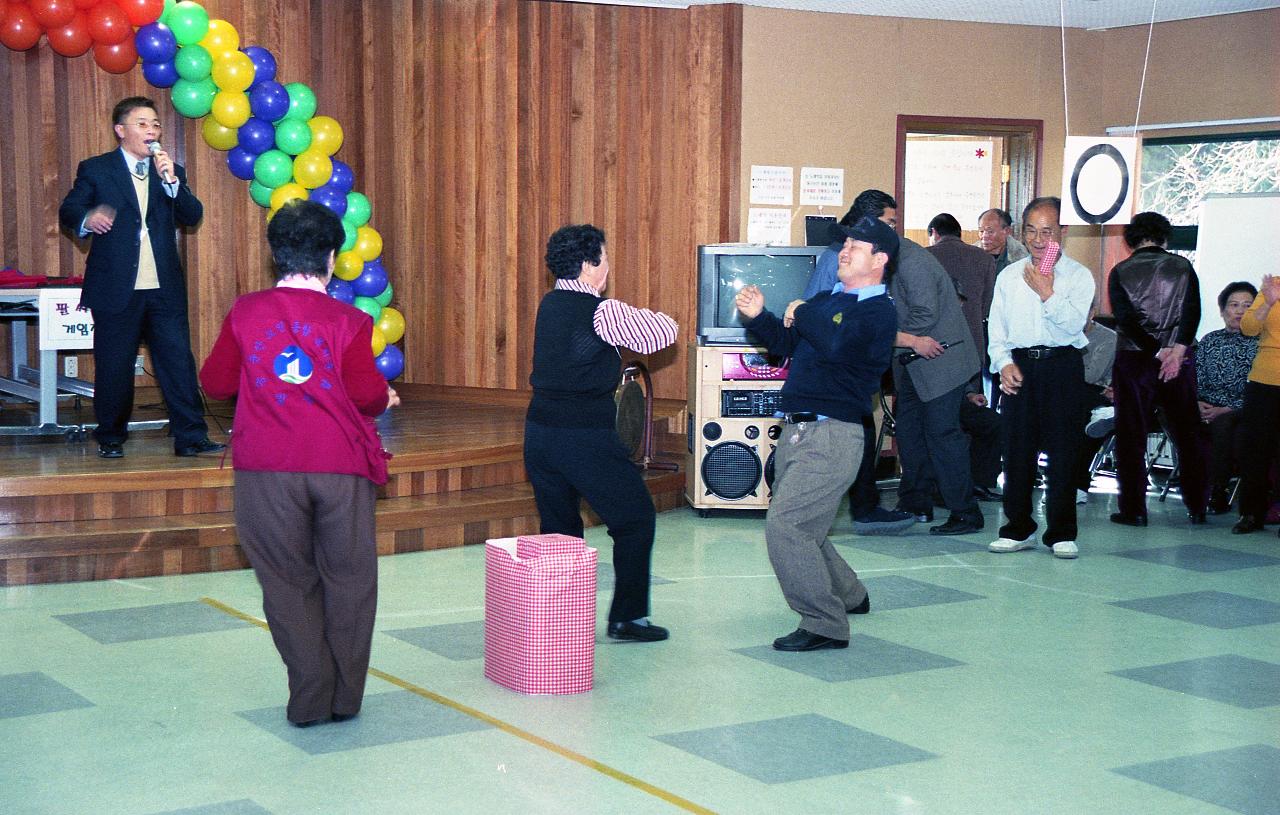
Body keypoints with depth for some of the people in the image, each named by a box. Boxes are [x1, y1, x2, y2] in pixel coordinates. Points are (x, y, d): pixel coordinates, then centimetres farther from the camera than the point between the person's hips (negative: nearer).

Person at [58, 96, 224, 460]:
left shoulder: (171, 171, 13)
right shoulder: (95, 170, 5)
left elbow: (193, 216, 2)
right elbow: (68, 211, 0)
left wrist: (171, 180, -12)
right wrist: (86, 219, -22)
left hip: (165, 289, 2)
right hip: (115, 289, -2)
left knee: (179, 361, -1)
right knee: (113, 366, 5)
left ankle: (190, 438, 3)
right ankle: (111, 437, 19)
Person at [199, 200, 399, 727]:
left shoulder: (245, 313, 1)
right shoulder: (348, 321, -6)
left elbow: (215, 382, 7)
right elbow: (366, 393, -10)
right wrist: (384, 397, 12)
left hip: (267, 470, 1)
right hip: (341, 466, -1)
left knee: (289, 583, 11)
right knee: (349, 580, 12)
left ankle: (310, 699, 11)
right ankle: (345, 697, 17)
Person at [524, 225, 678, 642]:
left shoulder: (549, 305, 10)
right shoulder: (603, 312, -13)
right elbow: (662, 333, -5)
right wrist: (659, 317, 15)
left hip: (540, 431, 7)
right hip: (586, 436, -7)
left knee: (558, 528, 16)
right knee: (636, 519, 8)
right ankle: (626, 616, 10)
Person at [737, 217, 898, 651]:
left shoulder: (879, 311, -9)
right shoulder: (825, 301, 17)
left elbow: (836, 345, -27)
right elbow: (784, 344, 21)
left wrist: (801, 315, -11)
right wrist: (758, 316, 3)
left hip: (832, 436, -9)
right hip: (796, 431, 9)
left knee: (784, 525, -16)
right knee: (801, 526, 18)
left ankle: (824, 625, -8)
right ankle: (847, 595, 39)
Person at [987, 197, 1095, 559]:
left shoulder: (1079, 276, 2)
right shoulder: (1009, 275, 13)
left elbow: (1074, 324, -10)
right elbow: (997, 327, 11)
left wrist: (1047, 294, -19)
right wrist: (1004, 363, -3)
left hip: (1062, 365, -3)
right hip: (1019, 366, 3)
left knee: (1062, 451, -2)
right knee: (1017, 450, 4)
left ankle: (1062, 533, 6)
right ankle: (1019, 528, 14)